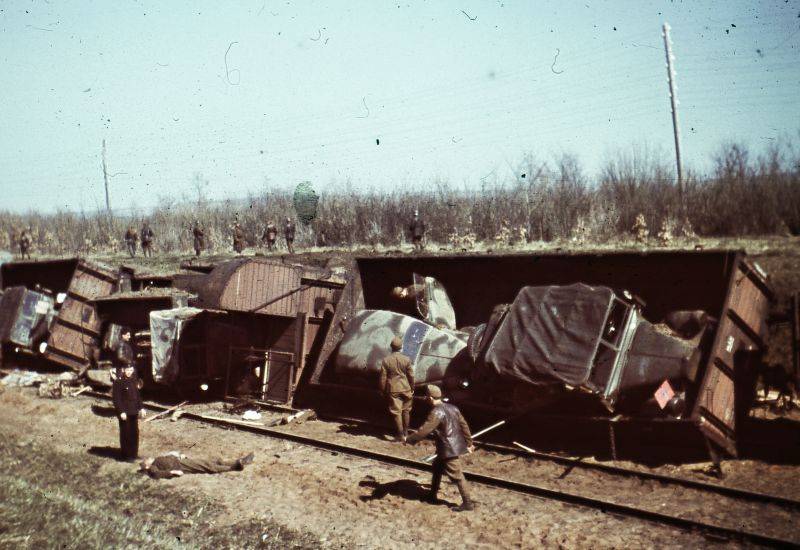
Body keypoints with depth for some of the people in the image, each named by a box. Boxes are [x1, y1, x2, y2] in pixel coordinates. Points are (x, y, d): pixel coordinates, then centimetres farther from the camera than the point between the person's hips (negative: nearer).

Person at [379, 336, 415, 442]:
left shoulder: (386, 360, -8)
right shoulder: (406, 359, -7)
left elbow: (383, 377, -5)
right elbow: (411, 376, -1)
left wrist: (383, 390, 6)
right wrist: (412, 388, 12)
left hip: (392, 389, -1)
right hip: (405, 388, 1)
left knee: (396, 412, 3)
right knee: (406, 411, 17)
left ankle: (400, 435, 2)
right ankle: (405, 432, 26)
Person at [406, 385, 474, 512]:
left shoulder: (437, 412, -19)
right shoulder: (452, 408, 7)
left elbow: (425, 430, -24)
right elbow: (464, 426, 13)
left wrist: (409, 439, -15)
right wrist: (468, 443, 22)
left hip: (449, 450, -10)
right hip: (456, 446, 10)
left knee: (456, 476, -1)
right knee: (437, 467, 23)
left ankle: (467, 503, 6)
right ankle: (432, 496, 33)